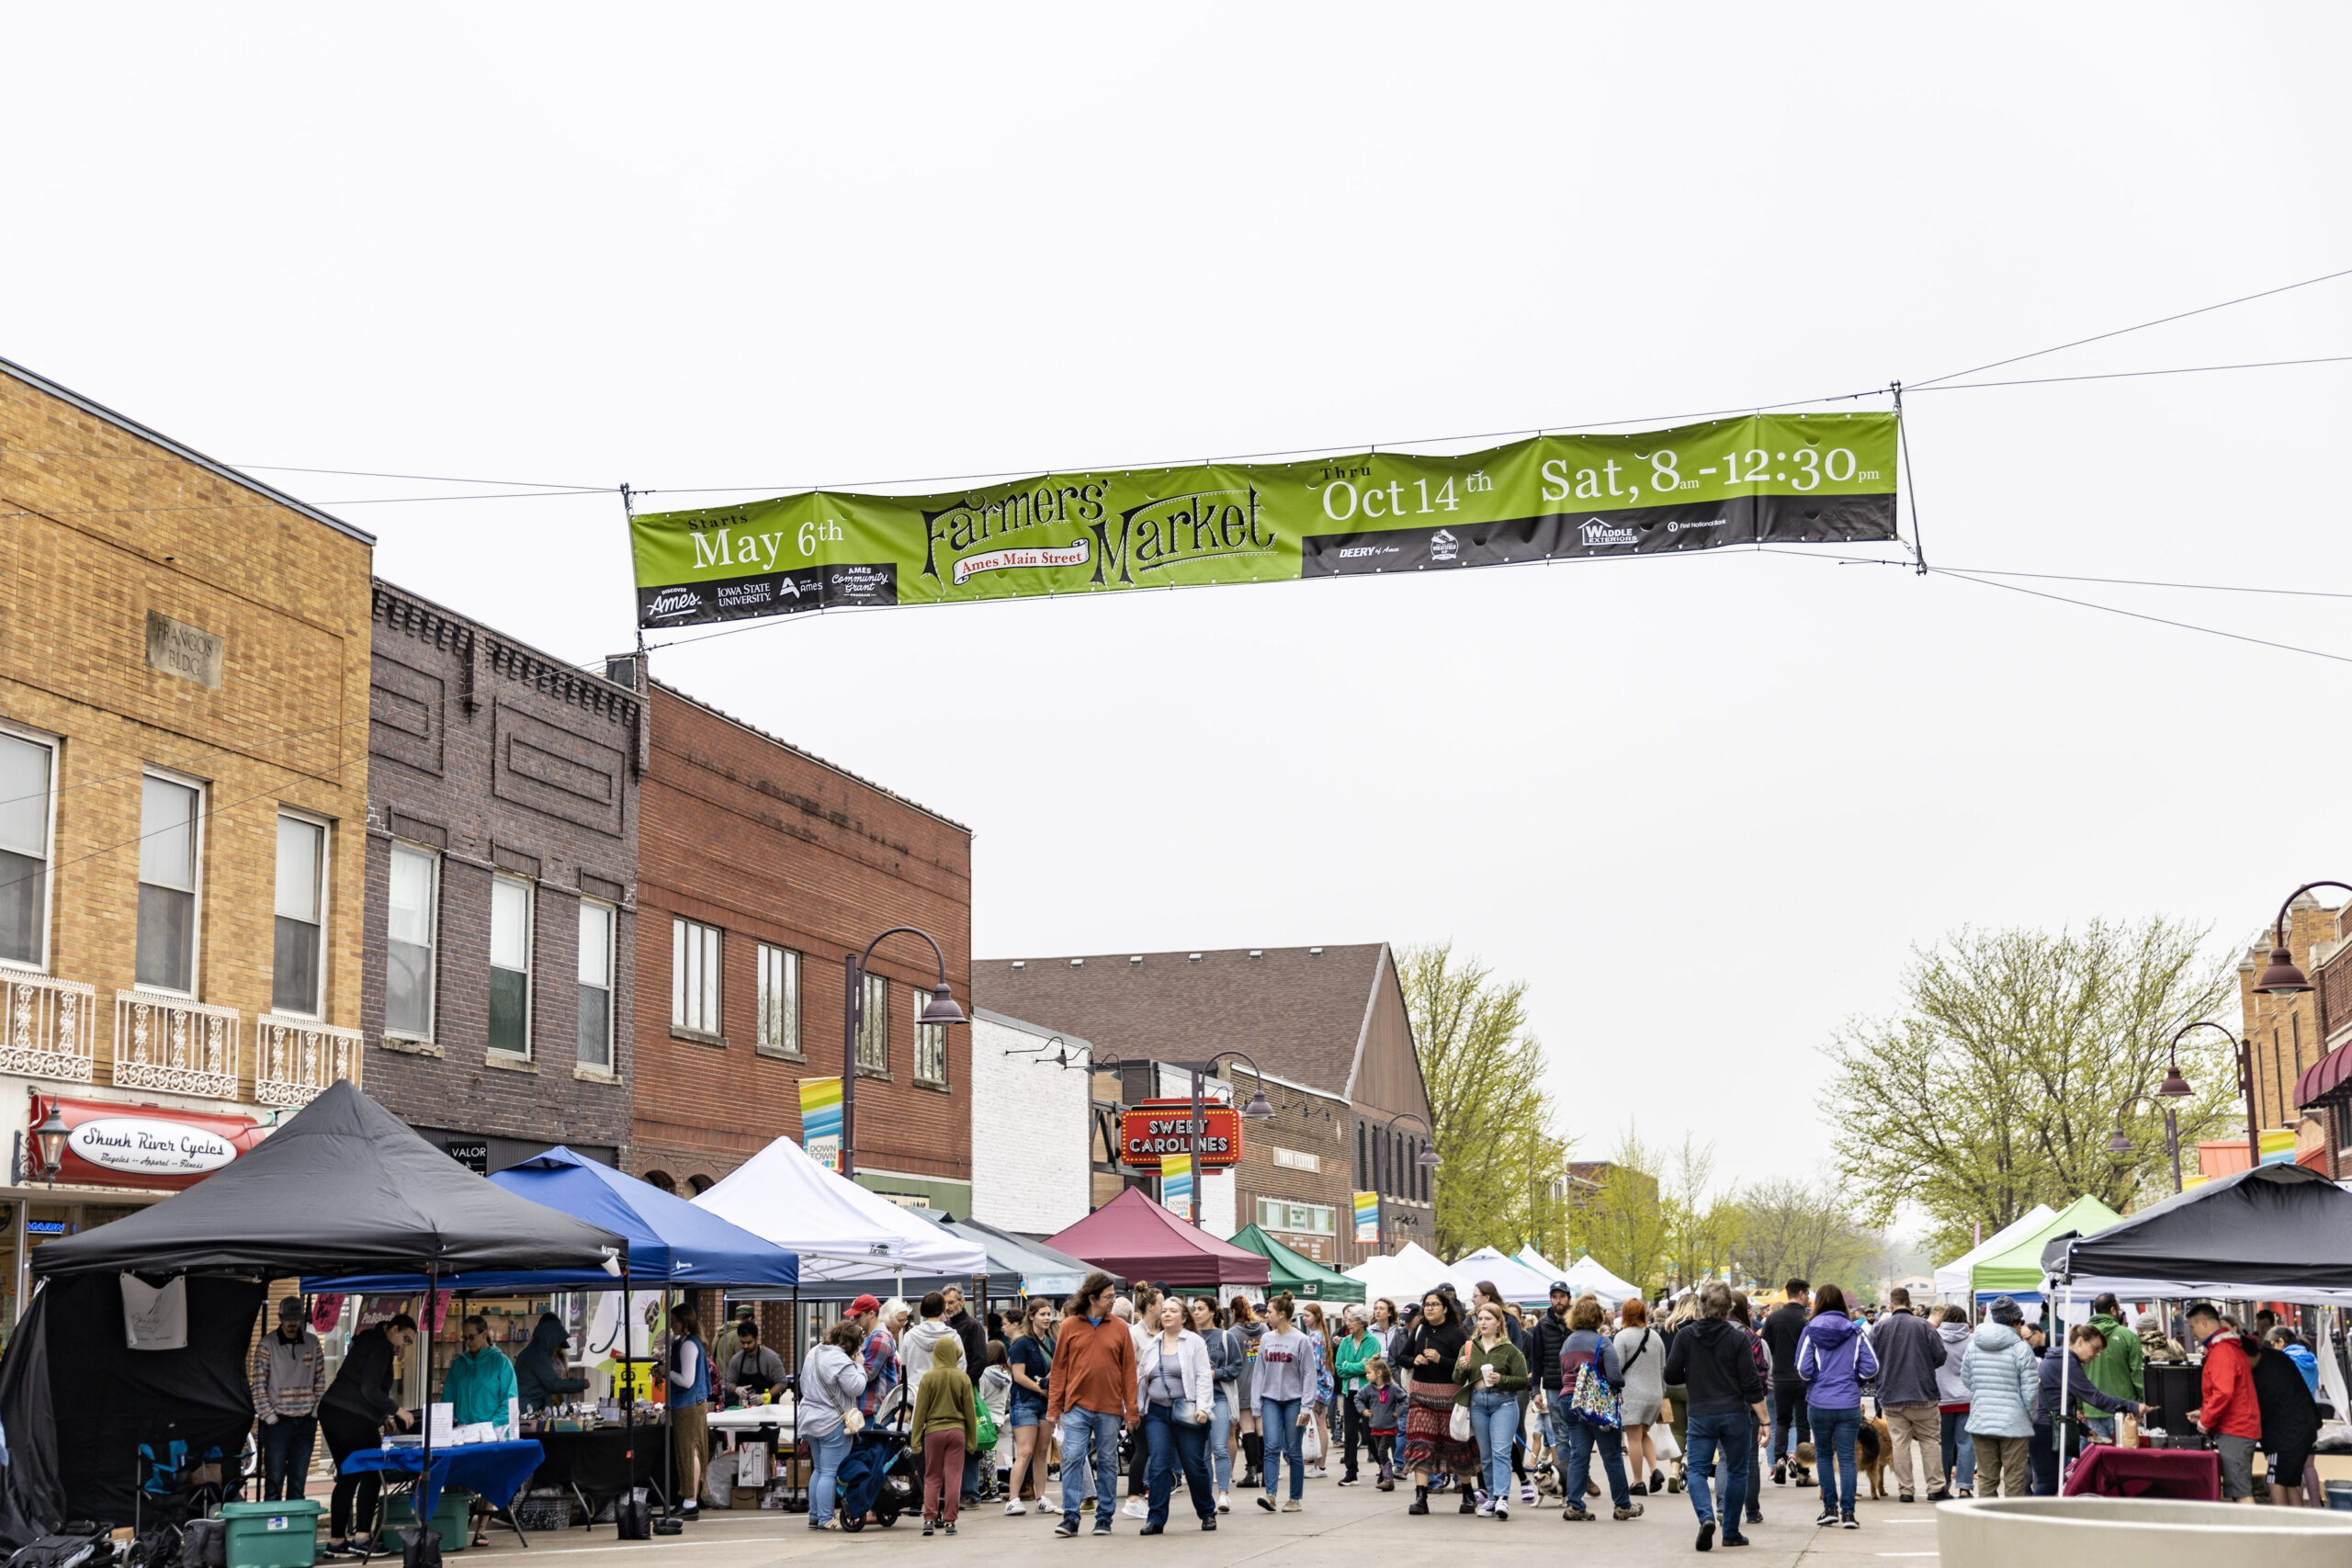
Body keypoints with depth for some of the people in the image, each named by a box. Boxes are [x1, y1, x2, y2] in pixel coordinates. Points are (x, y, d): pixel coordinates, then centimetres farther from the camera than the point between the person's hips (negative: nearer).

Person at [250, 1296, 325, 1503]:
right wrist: (268, 1414, -9)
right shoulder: (267, 1344, -3)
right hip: (278, 1420, -3)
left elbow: (320, 1379, 12)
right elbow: (258, 1383, -4)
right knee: (274, 1478, -5)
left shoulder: (312, 1342, 7)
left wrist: (316, 1408, 4)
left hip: (306, 1419, 3)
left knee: (298, 1479, 7)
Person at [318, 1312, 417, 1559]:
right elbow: (370, 1391, -18)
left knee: (347, 1478, 10)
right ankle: (362, 1538, -6)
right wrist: (397, 1411, -11)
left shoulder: (368, 1343, 24)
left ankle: (336, 1541, 9)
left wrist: (382, 1417, 23)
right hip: (353, 1418, -10)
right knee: (371, 1476, -3)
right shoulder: (380, 1348, -9)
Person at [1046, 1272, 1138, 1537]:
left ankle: (1104, 1518, 15)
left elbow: (1128, 1370, 6)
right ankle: (1070, 1517, -4)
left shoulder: (1120, 1328, 5)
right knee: (1072, 1458, -8)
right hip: (1076, 1406, -1)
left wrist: (1131, 1409, 1)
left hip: (1110, 1408, 1)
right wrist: (1053, 1407, 1)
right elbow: (1059, 1369, 5)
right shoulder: (1069, 1326, 3)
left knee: (1107, 1463, 6)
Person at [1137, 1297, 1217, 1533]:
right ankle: (1156, 1518, -5)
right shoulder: (1151, 1345, 13)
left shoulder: (1194, 1342, 0)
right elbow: (1141, 1378, 18)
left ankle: (1208, 1513, 21)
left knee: (1195, 1466, 3)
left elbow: (1203, 1377, -6)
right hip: (1157, 1413, 3)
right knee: (1158, 1465, -6)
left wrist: (1202, 1407, -16)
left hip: (1186, 1413, -3)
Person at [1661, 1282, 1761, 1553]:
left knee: (1698, 1470, 5)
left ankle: (1706, 1516, -22)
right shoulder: (1737, 1339, -7)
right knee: (1737, 1471, 13)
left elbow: (1671, 1375, -2)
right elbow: (1751, 1384, -7)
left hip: (1701, 1415, 0)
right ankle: (1731, 1532, 15)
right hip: (1735, 1414, 0)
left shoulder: (1685, 1335, -4)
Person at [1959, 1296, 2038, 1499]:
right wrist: (2033, 1418, 8)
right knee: (2014, 1481, 2)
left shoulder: (1973, 1346, 6)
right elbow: (2030, 1391, -7)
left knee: (1986, 1479, 9)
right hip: (2014, 1424, -4)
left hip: (1980, 1422, 4)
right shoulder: (2021, 1348, -9)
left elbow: (1966, 1380, 14)